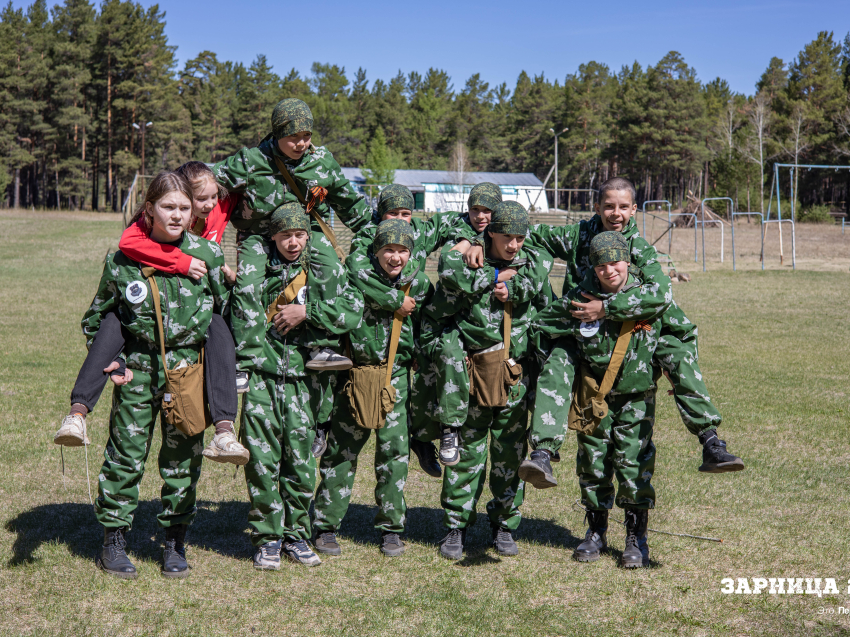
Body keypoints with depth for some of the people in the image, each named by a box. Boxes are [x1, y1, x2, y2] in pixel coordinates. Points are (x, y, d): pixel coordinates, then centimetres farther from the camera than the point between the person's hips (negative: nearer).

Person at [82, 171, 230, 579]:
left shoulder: (208, 254, -3)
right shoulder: (123, 259, -4)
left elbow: (227, 311, 9)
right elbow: (95, 319, 9)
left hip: (188, 371, 1)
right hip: (137, 371, -1)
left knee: (184, 454, 6)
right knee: (126, 452, 2)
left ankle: (174, 542, 19)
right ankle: (113, 542, 15)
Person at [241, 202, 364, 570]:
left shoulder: (325, 267, 5)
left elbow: (353, 311, -5)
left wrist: (307, 312, -11)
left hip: (303, 376, 0)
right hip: (261, 373, 0)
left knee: (300, 458, 4)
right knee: (261, 458, -3)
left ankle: (295, 534, 20)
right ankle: (267, 537, 10)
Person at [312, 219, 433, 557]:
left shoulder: (419, 281, 5)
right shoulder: (358, 265, -4)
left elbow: (427, 322, 16)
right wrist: (399, 303, -18)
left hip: (396, 376, 2)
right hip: (356, 373, -2)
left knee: (394, 450, 2)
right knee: (342, 449, 3)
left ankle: (391, 528, 14)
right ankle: (326, 526, 13)